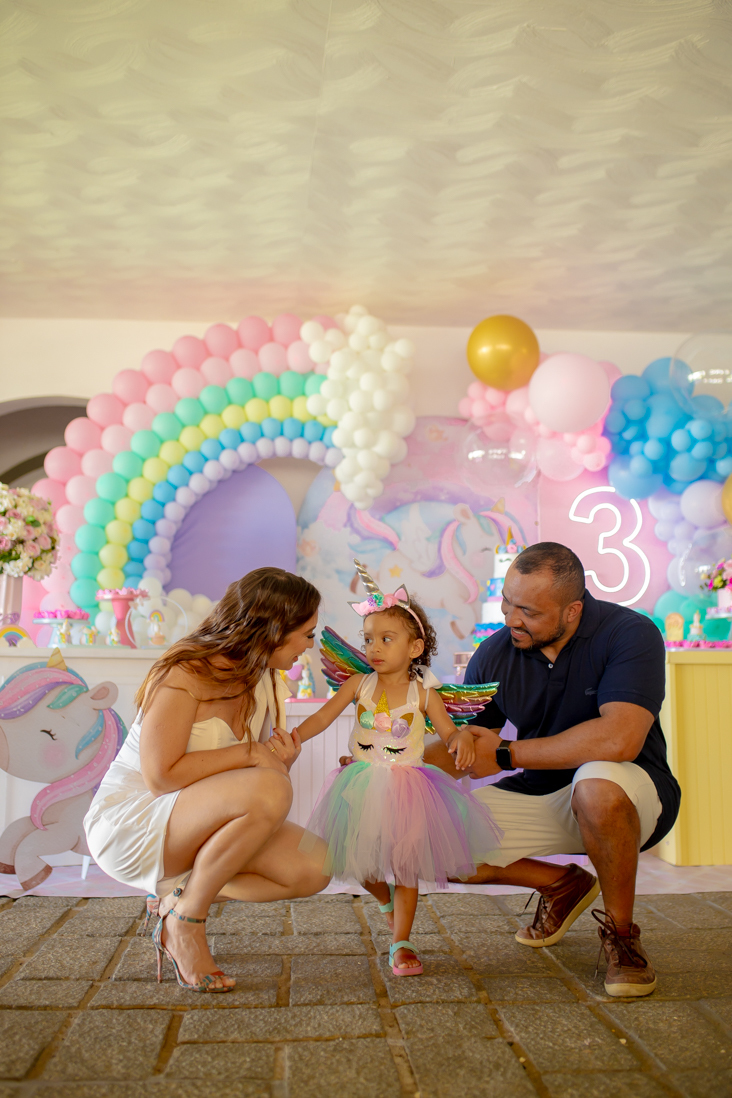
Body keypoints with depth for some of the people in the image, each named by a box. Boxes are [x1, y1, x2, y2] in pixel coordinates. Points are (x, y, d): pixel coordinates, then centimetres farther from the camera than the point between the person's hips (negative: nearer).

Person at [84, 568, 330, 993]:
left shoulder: (266, 683, 4)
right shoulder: (185, 673, -20)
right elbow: (161, 777, -25)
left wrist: (282, 762, -14)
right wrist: (249, 753, -22)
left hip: (194, 827, 8)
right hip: (129, 822, -8)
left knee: (313, 867, -12)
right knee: (268, 791, -33)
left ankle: (181, 897, 3)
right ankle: (186, 921, -13)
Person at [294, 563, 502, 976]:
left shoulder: (424, 693, -7)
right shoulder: (359, 685, -5)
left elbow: (450, 732, -4)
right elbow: (322, 717, -5)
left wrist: (463, 738, -27)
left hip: (407, 786, -1)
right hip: (362, 784, 2)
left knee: (405, 865, 3)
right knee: (361, 863, 9)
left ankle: (401, 943, 19)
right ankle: (389, 901, 42)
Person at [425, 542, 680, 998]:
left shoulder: (630, 633, -20)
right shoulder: (494, 656, -6)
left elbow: (618, 740, -34)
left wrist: (507, 754, -25)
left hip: (624, 796, -5)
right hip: (538, 798, 5)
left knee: (597, 784, -40)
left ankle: (621, 932, -10)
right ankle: (563, 884, 14)